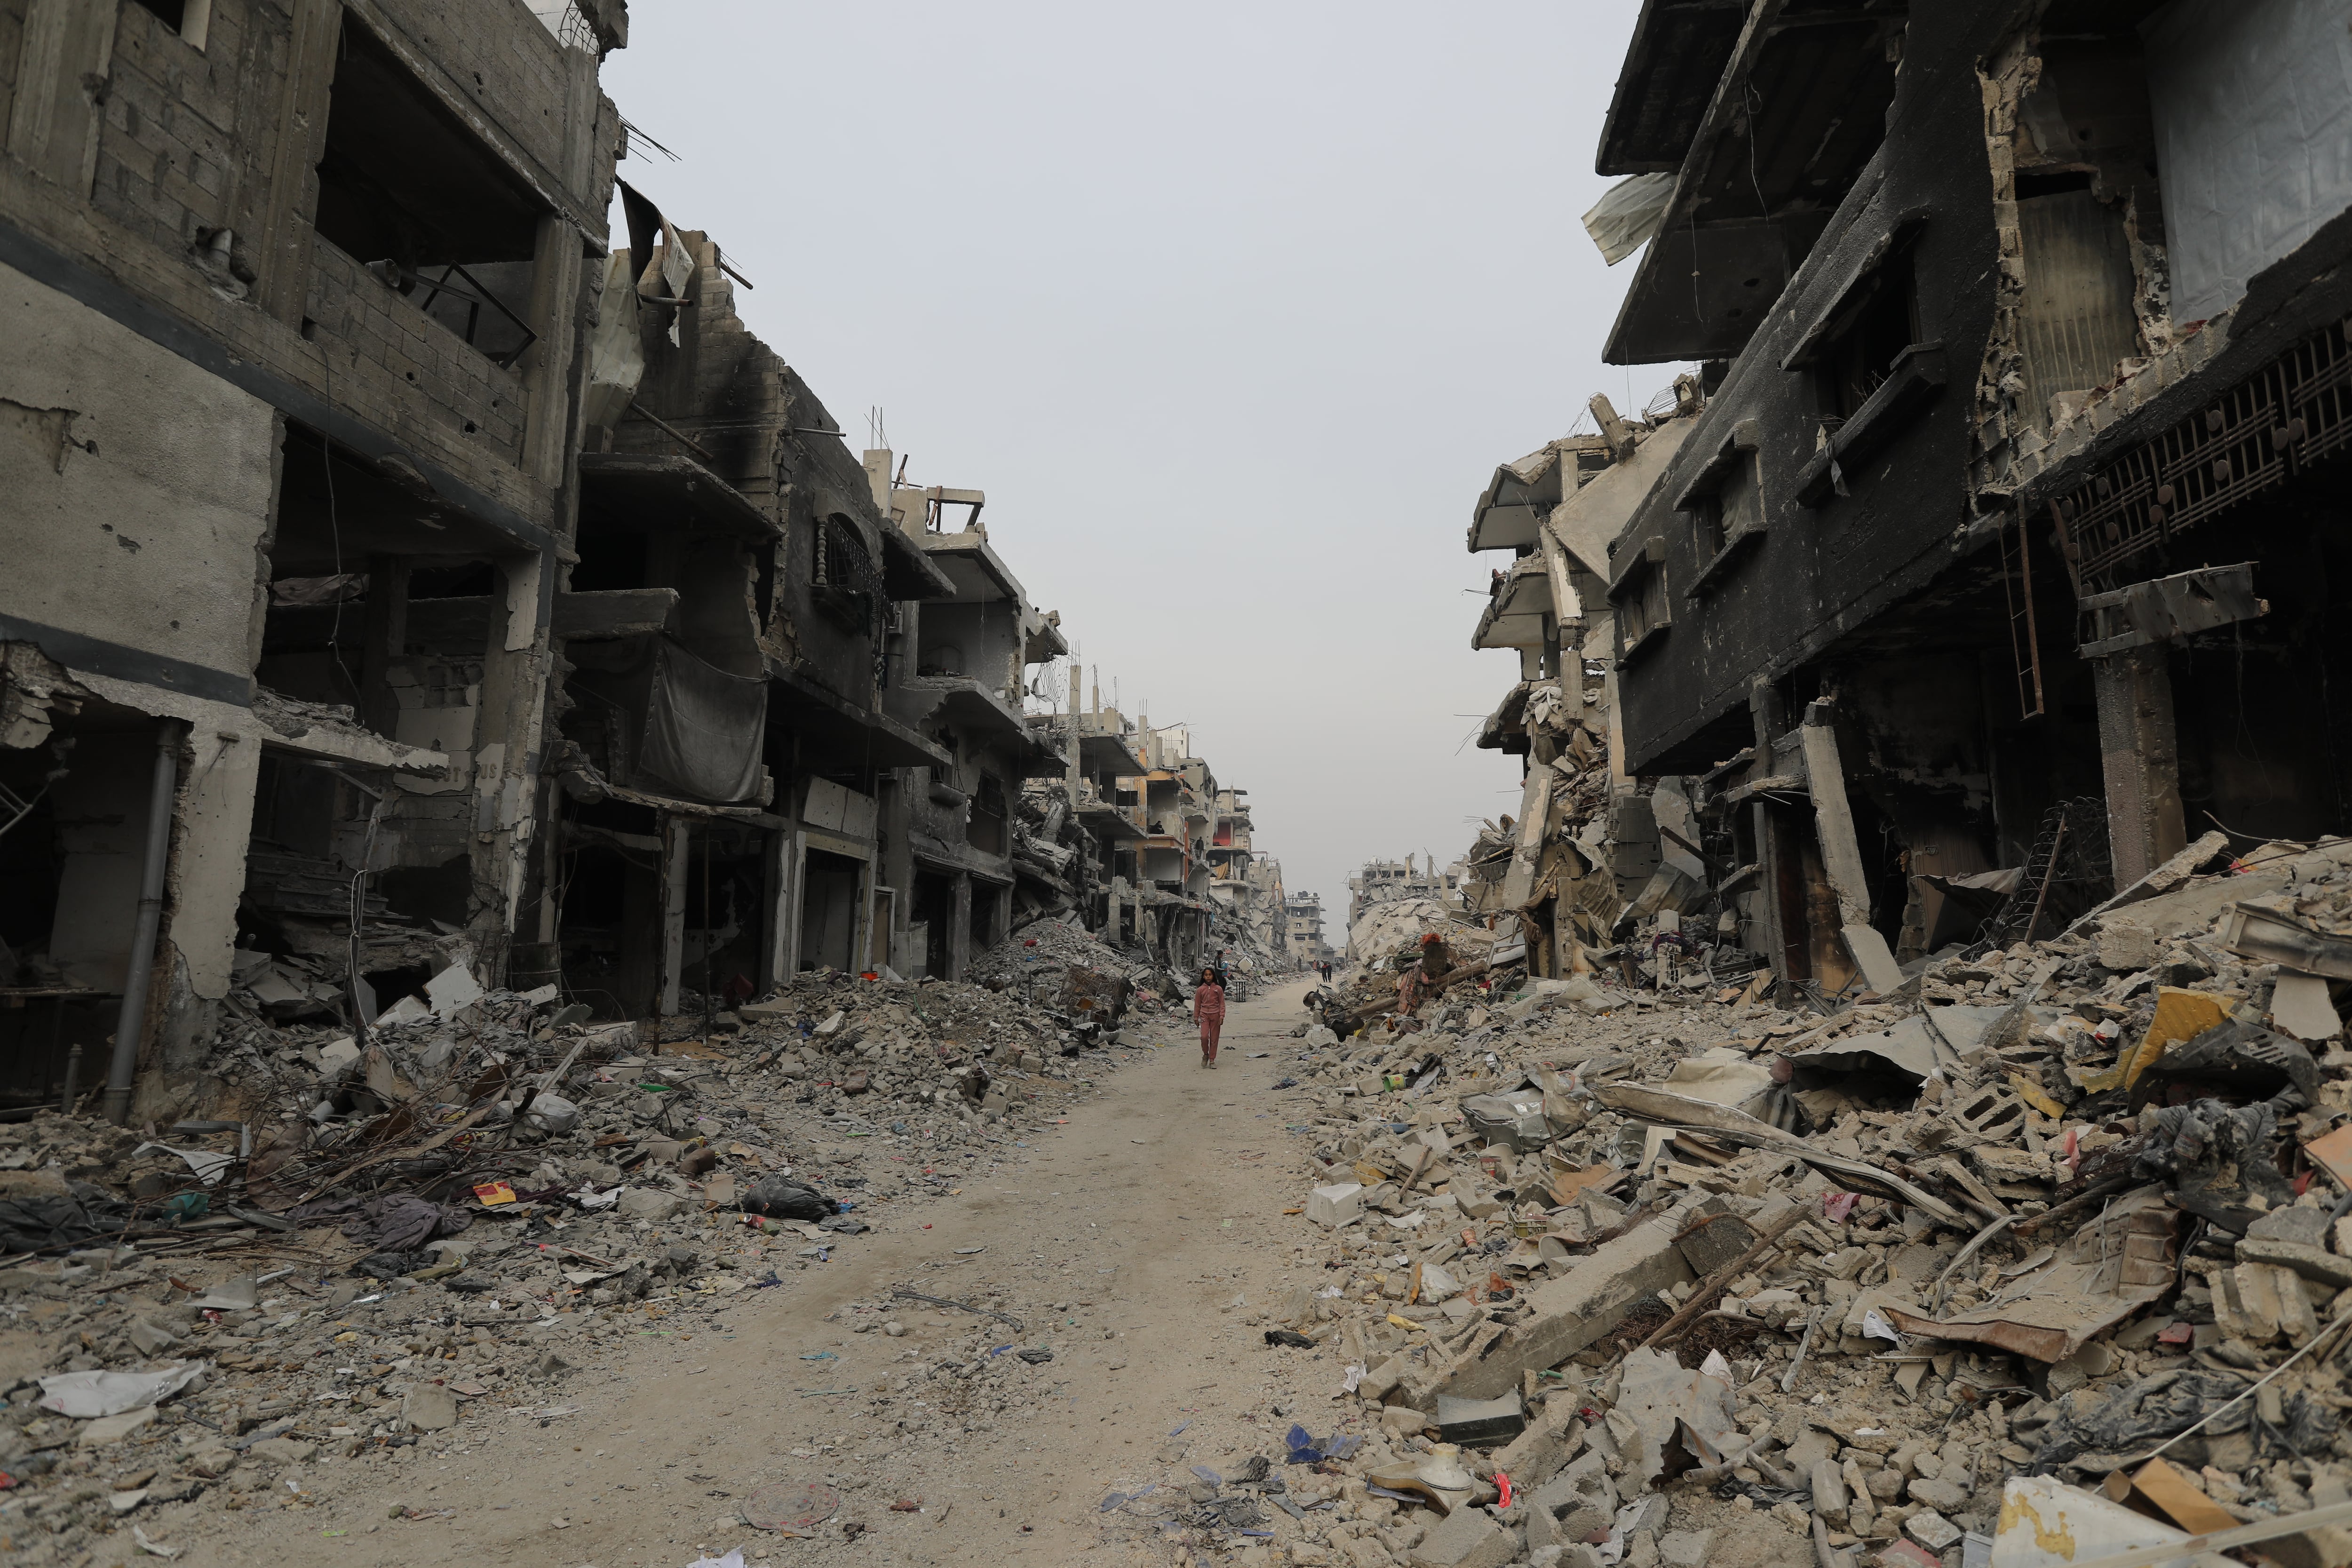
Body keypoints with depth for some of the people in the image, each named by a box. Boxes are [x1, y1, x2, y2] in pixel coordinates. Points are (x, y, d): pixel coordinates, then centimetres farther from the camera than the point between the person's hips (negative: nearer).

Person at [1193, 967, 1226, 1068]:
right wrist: (1196, 1018, 9)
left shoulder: (1218, 989, 1)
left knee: (1214, 1039, 3)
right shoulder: (1201, 990, 3)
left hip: (1215, 1015, 0)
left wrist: (1222, 1016, -5)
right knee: (1204, 1037, -14)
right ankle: (1205, 1055, 10)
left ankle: (1212, 1060, 13)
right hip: (1204, 1015, 0)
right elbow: (1197, 1005, 9)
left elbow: (1222, 1004, 4)